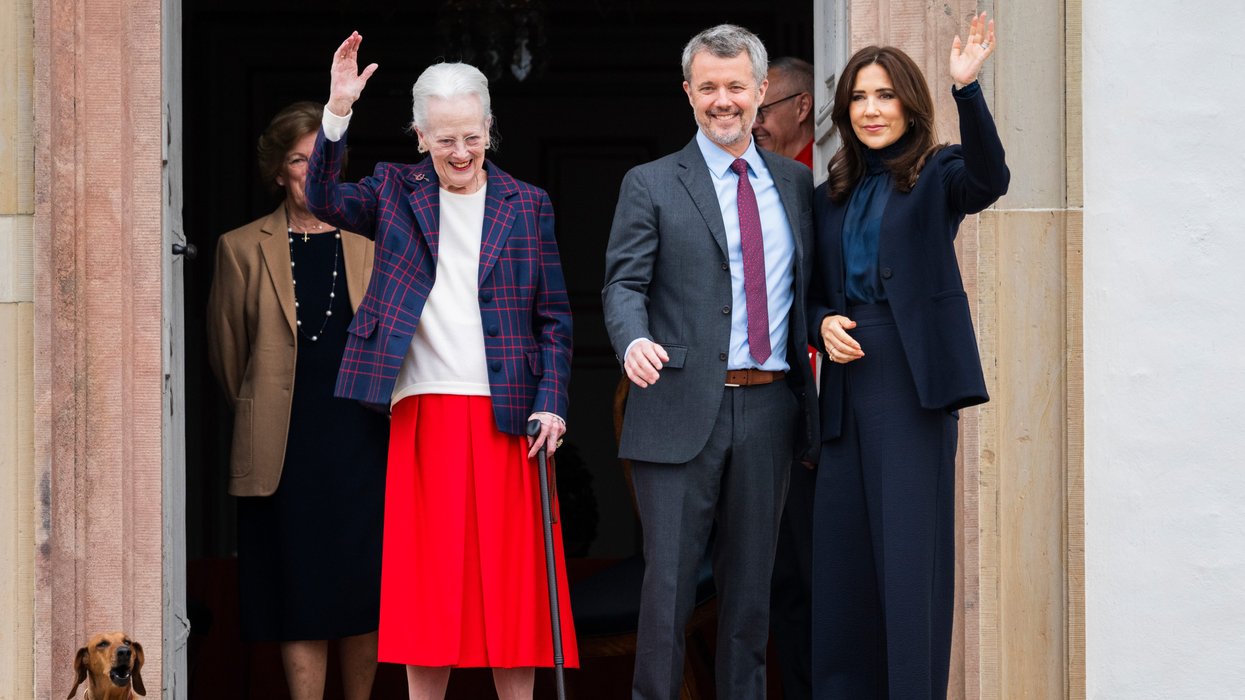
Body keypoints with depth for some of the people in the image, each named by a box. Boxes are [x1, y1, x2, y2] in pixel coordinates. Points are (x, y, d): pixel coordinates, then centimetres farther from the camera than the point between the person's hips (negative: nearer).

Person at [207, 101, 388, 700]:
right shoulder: (241, 250, 4)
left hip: (361, 444, 1)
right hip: (284, 452, -1)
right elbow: (227, 355, 11)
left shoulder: (370, 250, 7)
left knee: (363, 603, 3)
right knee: (301, 606, -1)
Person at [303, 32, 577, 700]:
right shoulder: (397, 192, 9)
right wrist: (337, 113, -21)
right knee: (426, 576, 1)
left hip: (506, 415, 0)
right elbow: (324, 199, -9)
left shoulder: (527, 205, 8)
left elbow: (554, 316, 8)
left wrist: (550, 403, -3)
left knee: (511, 576, 1)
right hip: (423, 416, 0)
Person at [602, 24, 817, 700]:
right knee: (669, 579, -5)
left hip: (769, 409, 4)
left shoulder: (796, 182, 14)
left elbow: (810, 284, 18)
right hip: (682, 409, -3)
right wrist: (634, 340, -25)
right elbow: (624, 283, -5)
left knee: (751, 578, 10)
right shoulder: (651, 185, 3)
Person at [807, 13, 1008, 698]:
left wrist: (966, 88, -34)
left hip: (914, 378, -5)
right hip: (848, 385, 5)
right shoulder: (831, 197, 16)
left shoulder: (937, 174, 2)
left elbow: (989, 179, -21)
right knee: (841, 551, 7)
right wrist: (822, 325, -1)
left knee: (911, 547, -6)